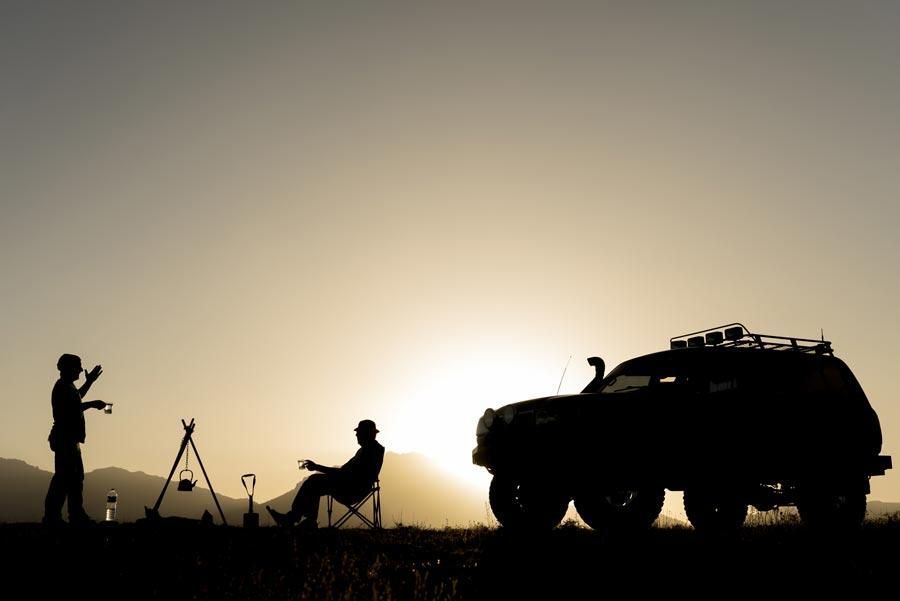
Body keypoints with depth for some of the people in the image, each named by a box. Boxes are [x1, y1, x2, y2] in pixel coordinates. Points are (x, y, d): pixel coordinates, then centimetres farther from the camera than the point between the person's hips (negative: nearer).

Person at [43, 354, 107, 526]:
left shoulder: (68, 386, 19)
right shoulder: (62, 387, -12)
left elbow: (75, 400, 39)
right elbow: (69, 410, -24)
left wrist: (89, 382, 38)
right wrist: (92, 404, -19)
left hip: (70, 439, 11)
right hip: (64, 439, -11)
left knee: (76, 477, 12)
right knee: (63, 477, -11)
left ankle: (77, 515, 17)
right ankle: (52, 516, -8)